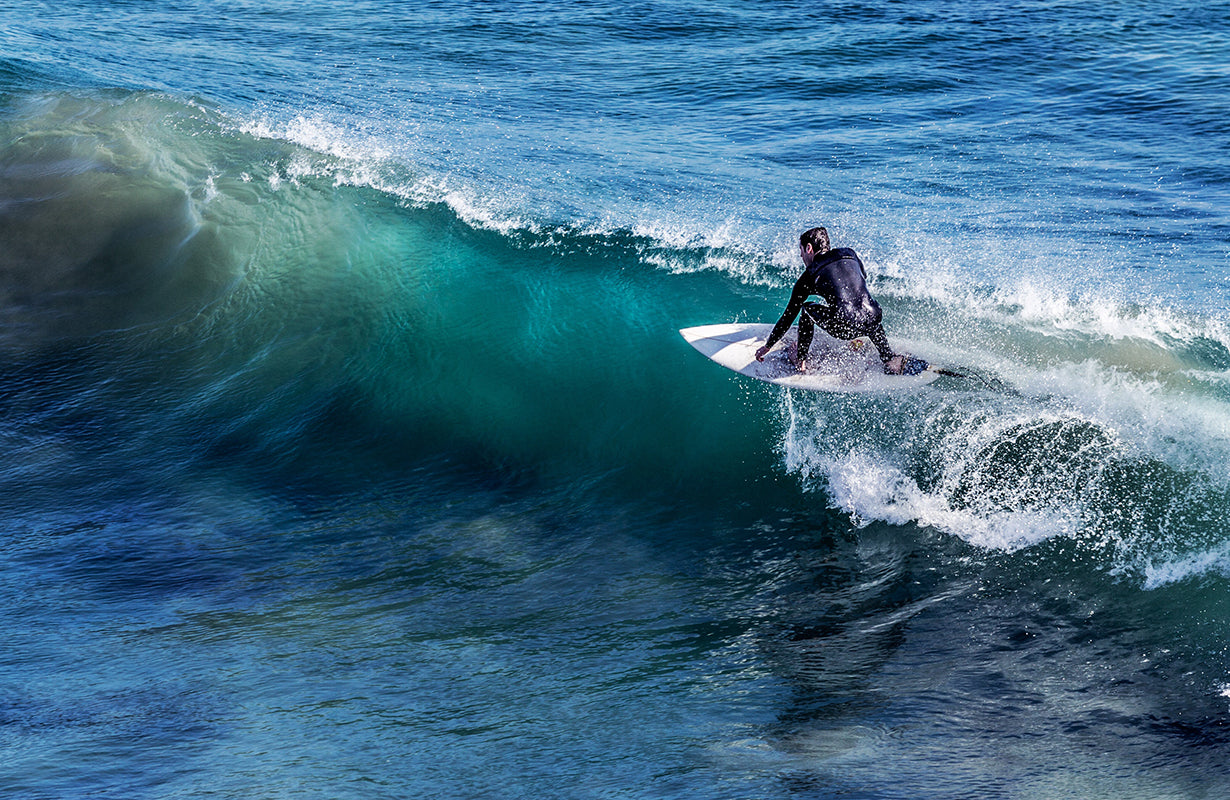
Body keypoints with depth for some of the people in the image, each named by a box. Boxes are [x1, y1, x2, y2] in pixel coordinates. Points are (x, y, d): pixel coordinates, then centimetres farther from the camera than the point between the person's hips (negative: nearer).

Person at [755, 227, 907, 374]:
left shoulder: (809, 276, 11)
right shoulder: (849, 254, 20)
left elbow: (789, 315, 16)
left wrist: (767, 346, 26)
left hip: (845, 329, -4)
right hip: (873, 321, 4)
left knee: (807, 309, 22)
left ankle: (801, 361, 23)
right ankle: (889, 358, 29)